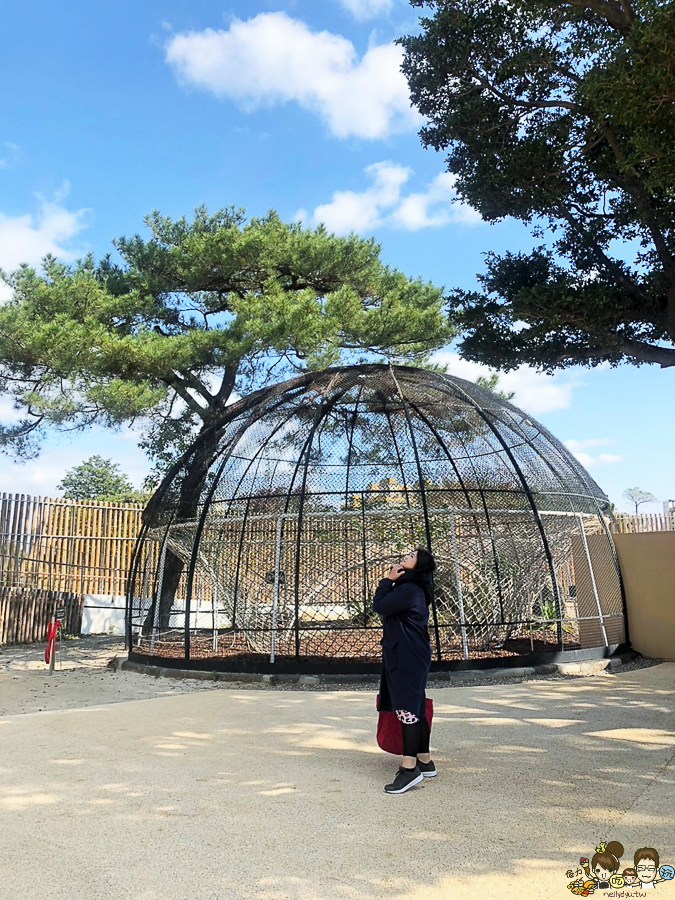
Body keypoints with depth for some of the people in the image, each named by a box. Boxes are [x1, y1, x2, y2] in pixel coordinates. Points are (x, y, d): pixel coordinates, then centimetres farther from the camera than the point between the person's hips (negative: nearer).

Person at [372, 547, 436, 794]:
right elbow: (385, 607, 19)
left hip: (409, 658, -10)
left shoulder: (409, 589, -16)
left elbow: (379, 606, -18)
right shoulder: (411, 589, 16)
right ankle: (424, 761, 23)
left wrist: (388, 579, -10)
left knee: (407, 708, -8)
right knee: (415, 708, 14)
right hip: (403, 656, 10)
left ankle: (409, 768, -5)